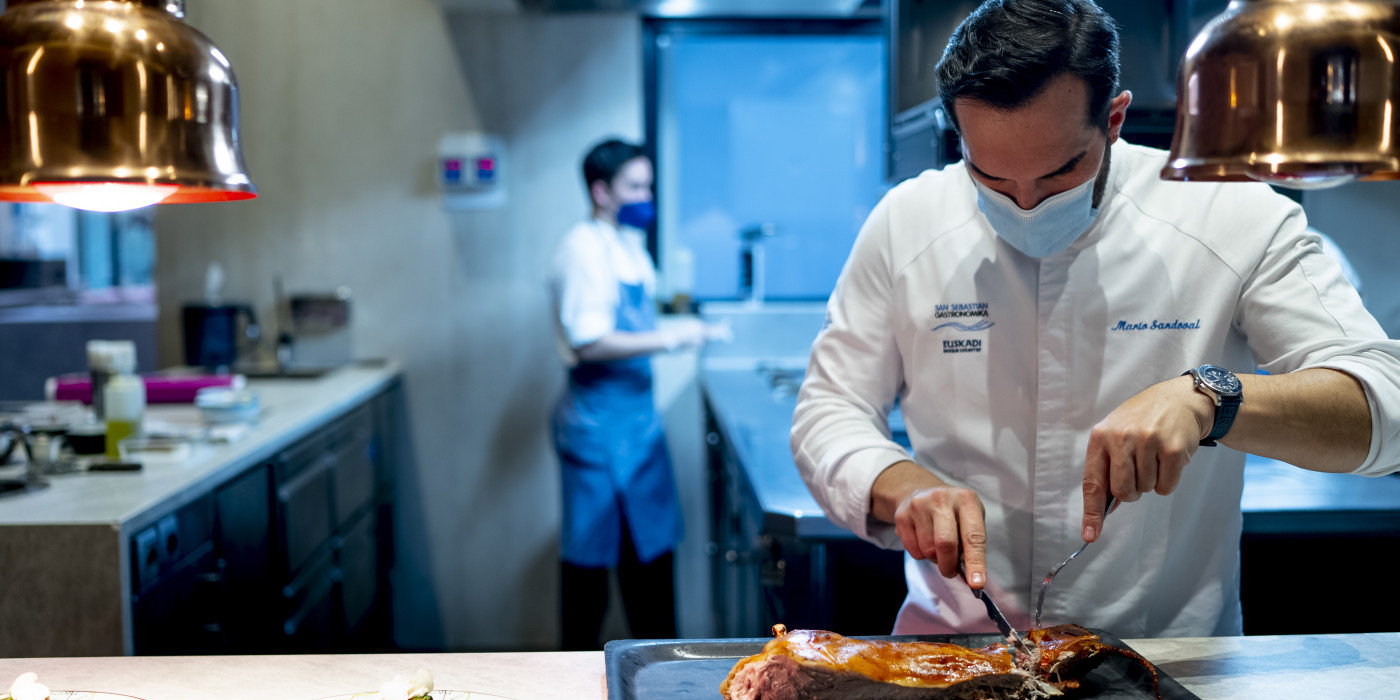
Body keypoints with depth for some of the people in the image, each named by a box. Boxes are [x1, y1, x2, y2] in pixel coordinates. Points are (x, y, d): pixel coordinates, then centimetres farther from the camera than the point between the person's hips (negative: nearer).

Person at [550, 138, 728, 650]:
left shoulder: (629, 242, 13)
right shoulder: (584, 248, -16)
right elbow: (588, 343, -24)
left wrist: (684, 328, 11)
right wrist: (668, 338, -22)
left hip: (637, 414, 9)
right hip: (599, 420, -9)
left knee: (651, 543, 15)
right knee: (591, 554, 2)